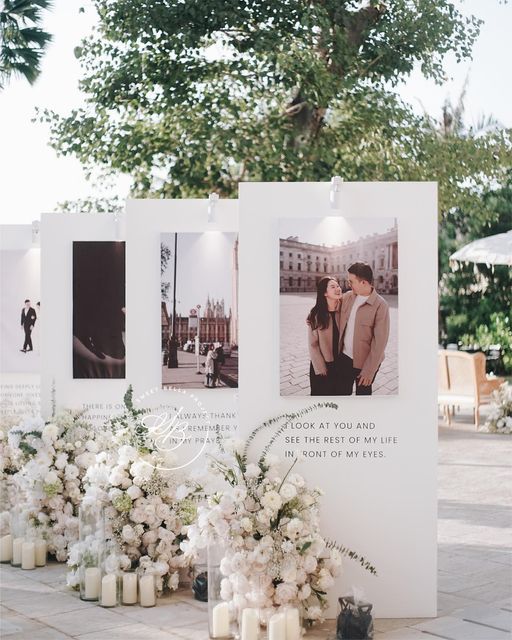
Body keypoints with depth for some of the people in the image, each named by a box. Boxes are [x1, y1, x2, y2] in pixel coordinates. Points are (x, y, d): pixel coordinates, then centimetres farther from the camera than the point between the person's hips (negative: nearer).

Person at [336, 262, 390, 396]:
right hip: (344, 357, 5)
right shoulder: (347, 297, -1)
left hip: (365, 361, -5)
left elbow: (380, 342, -19)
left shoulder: (380, 306, -19)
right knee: (343, 392, 16)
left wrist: (369, 371, -19)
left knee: (362, 394, 13)